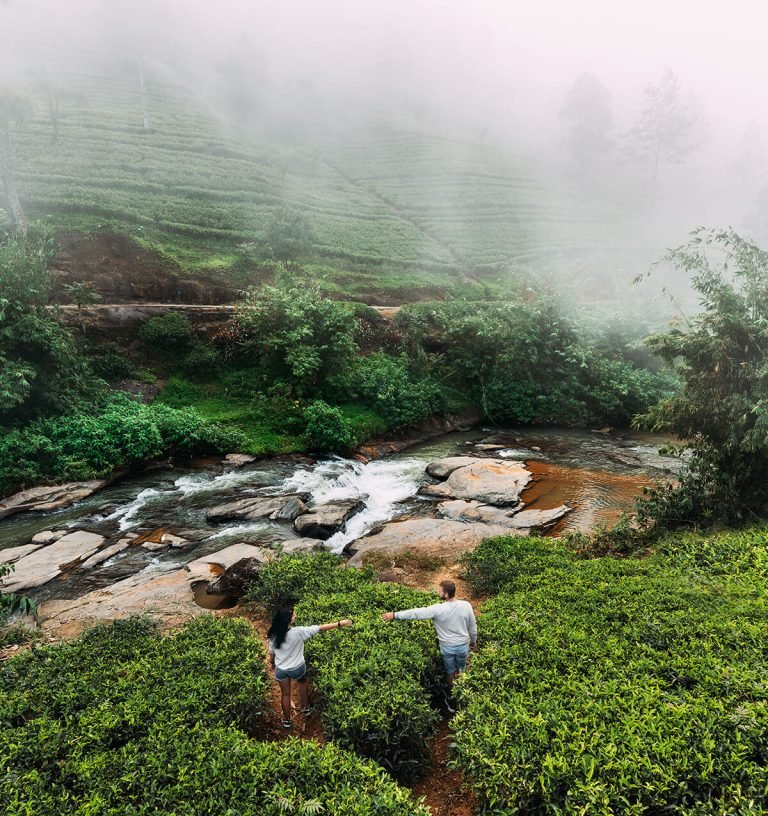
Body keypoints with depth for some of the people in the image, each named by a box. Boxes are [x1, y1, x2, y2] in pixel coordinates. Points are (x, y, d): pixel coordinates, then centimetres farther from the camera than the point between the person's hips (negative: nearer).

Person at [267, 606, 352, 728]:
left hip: (281, 669, 2)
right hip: (297, 668, -2)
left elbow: (271, 653, -4)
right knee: (302, 683, 31)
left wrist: (273, 663, 19)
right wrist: (340, 624, -23)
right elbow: (320, 628, -28)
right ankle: (306, 709, 44)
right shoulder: (298, 632, -30)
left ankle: (287, 720, 38)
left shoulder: (273, 635, -20)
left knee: (285, 694, 22)